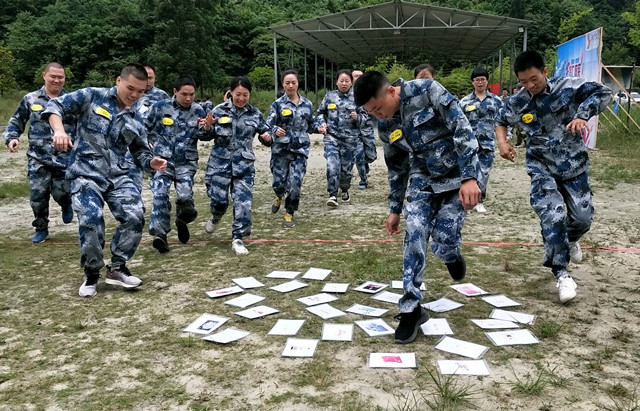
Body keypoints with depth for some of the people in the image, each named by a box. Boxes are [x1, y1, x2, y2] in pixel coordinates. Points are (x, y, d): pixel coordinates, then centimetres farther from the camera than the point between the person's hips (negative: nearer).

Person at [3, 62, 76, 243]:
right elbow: (15, 122, 13)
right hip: (37, 158, 1)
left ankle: (67, 205, 37)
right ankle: (41, 229, 22)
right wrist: (11, 138, -5)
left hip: (65, 158, -1)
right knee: (37, 195, 2)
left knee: (61, 193, -2)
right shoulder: (30, 99, 6)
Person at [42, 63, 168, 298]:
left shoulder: (136, 120, 13)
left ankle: (117, 268, 9)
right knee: (91, 220, -22)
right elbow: (55, 105, -3)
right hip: (86, 173, -4)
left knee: (135, 217, -12)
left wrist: (152, 162, 0)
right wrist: (59, 130, -22)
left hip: (118, 176, 5)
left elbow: (140, 150, 23)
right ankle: (91, 274, 2)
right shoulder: (92, 97, 0)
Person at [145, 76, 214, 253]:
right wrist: (155, 142, 5)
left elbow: (204, 137, 4)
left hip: (186, 162, 1)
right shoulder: (160, 107, -4)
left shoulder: (198, 111, 0)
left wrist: (207, 127, -16)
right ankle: (160, 234, -11)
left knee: (185, 197, -10)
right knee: (160, 195, -16)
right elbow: (144, 126, 10)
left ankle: (181, 221, 23)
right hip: (162, 159, 0)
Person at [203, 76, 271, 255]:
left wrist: (267, 138, -11)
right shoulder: (219, 110, -2)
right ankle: (216, 217, 38)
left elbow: (265, 133, 12)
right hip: (220, 162, -1)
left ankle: (237, 239, 5)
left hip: (244, 164, 1)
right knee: (219, 199, 1)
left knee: (243, 202, -5)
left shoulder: (255, 114, 3)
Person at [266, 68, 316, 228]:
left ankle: (289, 213, 13)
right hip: (281, 149, -1)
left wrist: (320, 127, 2)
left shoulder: (307, 104, 7)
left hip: (300, 149, 1)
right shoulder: (278, 104, -3)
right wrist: (275, 130, -26)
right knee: (279, 182, -1)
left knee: (295, 183, -9)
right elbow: (268, 125, -9)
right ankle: (279, 196, 38)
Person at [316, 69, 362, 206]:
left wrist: (357, 117, -16)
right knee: (332, 166, -16)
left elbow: (365, 116, 5)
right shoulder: (329, 96, 5)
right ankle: (332, 195, -6)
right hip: (331, 137, 0)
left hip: (350, 139, 0)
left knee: (347, 167, 9)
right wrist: (322, 123, -2)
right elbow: (320, 112, 16)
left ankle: (345, 190, 37)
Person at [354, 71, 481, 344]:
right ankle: (411, 308, -3)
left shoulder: (427, 91, -18)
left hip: (458, 176, -4)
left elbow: (462, 129, -21)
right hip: (423, 180, 5)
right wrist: (395, 209, 15)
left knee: (441, 244, -11)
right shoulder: (385, 126, 0)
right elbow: (397, 168, 11)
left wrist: (470, 177, -28)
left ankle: (452, 256, 30)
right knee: (414, 234, -12)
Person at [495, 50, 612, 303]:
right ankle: (561, 274, -1)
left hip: (574, 165, 1)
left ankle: (569, 241, 46)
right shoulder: (517, 103, -6)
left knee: (583, 218, 9)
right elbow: (501, 121, 11)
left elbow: (602, 92, -15)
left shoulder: (568, 87, -13)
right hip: (542, 169, 0)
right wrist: (502, 141, -9)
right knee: (553, 218, -15)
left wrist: (582, 115, -30)